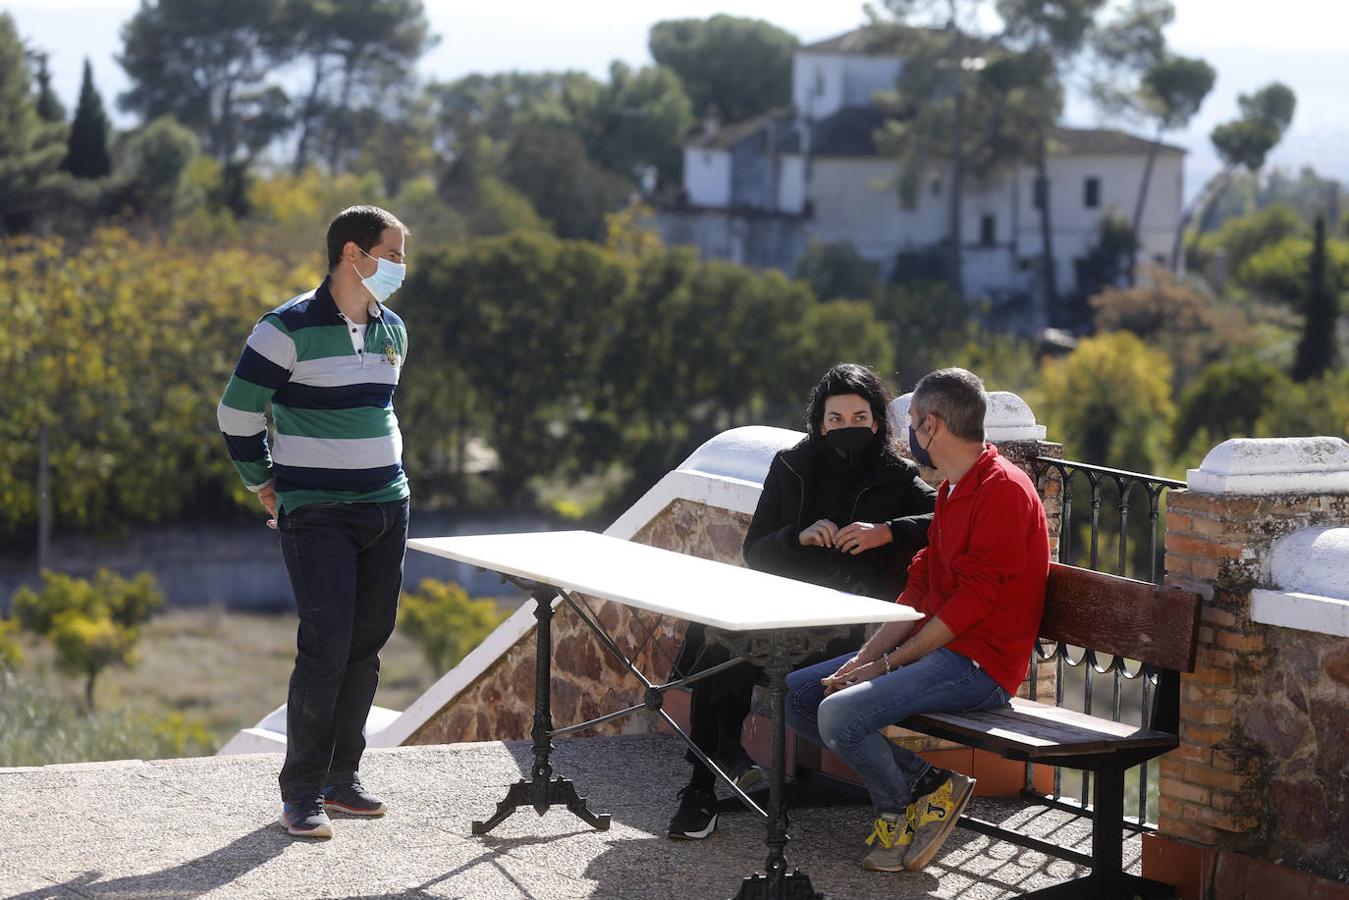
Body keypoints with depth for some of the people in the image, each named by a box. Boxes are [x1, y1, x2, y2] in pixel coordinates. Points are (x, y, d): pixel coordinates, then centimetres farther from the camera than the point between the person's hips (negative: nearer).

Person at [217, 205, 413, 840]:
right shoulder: (289, 329, -11)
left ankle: (341, 777, 16)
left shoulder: (391, 332, 11)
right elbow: (238, 414, -4)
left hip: (387, 508, 7)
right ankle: (302, 793, -4)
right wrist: (266, 489, 1)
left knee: (366, 645, 6)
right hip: (317, 517, -7)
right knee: (326, 646, -13)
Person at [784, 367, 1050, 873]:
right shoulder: (952, 490, 17)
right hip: (934, 646, 10)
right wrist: (866, 657, 0)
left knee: (839, 714, -27)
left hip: (978, 661, -10)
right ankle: (924, 784, 0)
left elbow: (970, 602, -20)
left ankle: (898, 812, 0)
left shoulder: (1004, 490, -16)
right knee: (795, 694, 4)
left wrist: (888, 664, -16)